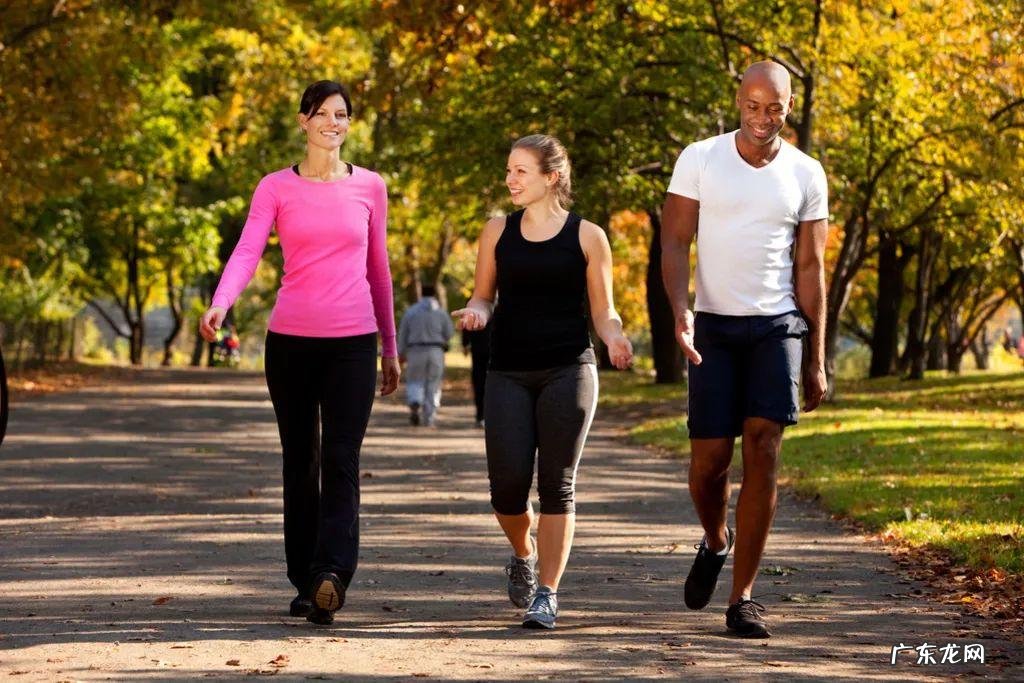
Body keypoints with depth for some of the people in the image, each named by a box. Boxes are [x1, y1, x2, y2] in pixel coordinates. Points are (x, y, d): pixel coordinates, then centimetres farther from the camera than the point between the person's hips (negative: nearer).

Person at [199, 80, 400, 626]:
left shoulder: (369, 187, 8)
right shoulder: (276, 188, 4)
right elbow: (247, 252, -9)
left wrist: (390, 347, 17)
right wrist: (219, 304, -29)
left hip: (352, 340, 0)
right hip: (291, 338, 0)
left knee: (340, 461, -13)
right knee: (299, 462, 6)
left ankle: (332, 575, -24)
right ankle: (305, 582, 13)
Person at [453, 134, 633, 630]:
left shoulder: (586, 236, 2)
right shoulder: (498, 232, 9)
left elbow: (603, 312, 6)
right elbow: (483, 295, 16)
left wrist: (615, 338, -16)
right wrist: (475, 310, -8)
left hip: (568, 370, -2)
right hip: (509, 371, 2)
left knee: (557, 484, -6)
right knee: (508, 483, -7)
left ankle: (546, 593, 0)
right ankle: (524, 556, 25)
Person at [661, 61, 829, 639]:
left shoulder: (806, 175, 4)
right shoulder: (699, 159, 0)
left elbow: (810, 269, 7)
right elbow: (675, 244, -2)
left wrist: (817, 359, 4)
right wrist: (681, 310, -20)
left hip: (777, 327, 0)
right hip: (714, 327, 0)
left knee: (763, 452, -12)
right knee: (710, 459, -3)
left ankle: (743, 599, -6)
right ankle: (716, 542, 32)